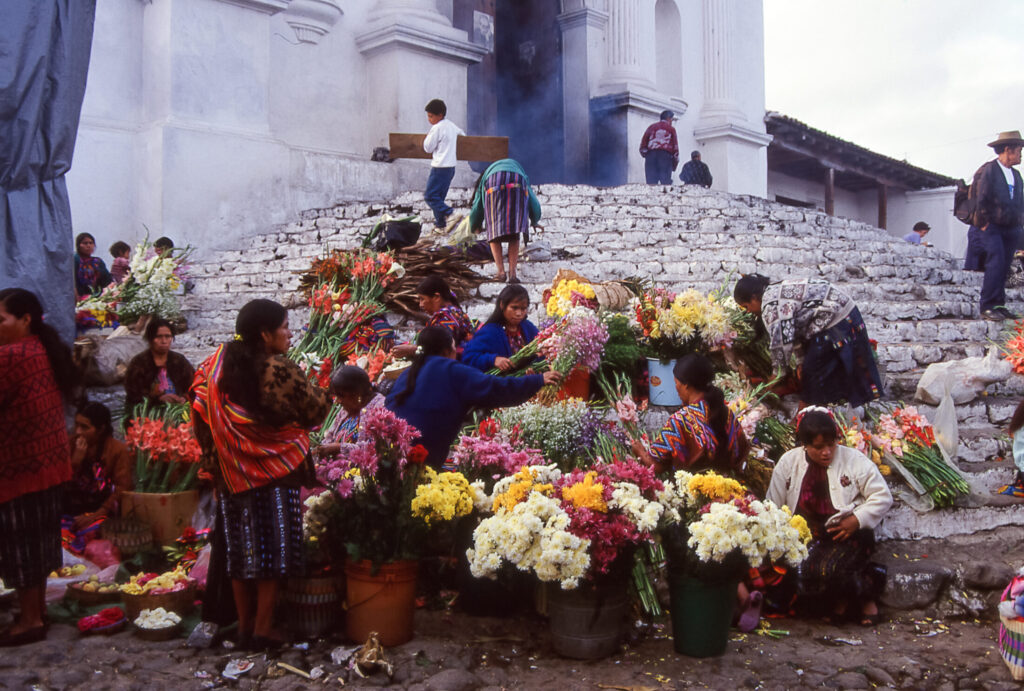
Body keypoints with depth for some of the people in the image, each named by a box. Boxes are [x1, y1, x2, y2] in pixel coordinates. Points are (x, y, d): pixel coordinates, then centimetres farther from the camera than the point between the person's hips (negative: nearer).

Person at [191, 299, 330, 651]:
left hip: (232, 473, 6)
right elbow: (316, 410, -9)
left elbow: (201, 419, 6)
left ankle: (244, 625, 23)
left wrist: (216, 457, 14)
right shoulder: (280, 371, -17)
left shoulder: (218, 366, 2)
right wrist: (320, 392, 10)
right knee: (271, 549, 5)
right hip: (274, 472, -6)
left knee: (240, 549, 13)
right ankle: (263, 629, 11)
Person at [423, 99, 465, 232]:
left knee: (430, 196, -6)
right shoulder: (451, 125, 11)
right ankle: (440, 224, 15)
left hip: (440, 167, -9)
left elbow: (428, 148, -8)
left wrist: (428, 136, 7)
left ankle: (449, 214, -20)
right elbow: (461, 133, 31)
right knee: (439, 196, 15)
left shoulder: (436, 128, -14)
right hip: (451, 166, 9)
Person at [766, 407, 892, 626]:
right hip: (804, 537, 3)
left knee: (828, 571, -32)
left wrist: (857, 520, -14)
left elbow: (883, 497, 0)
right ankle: (840, 597, 1)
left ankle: (867, 593, 2)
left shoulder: (854, 460, -1)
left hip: (846, 536, -3)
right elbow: (772, 508, 7)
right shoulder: (789, 462, 4)